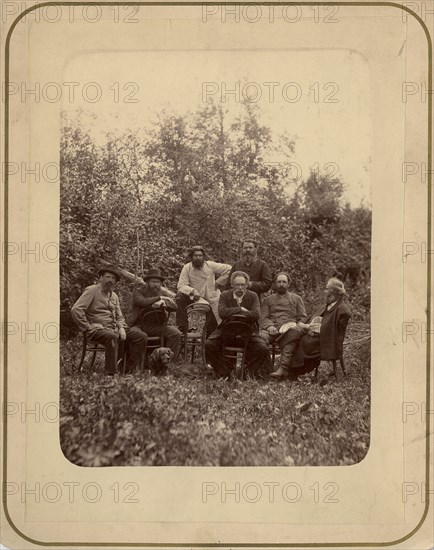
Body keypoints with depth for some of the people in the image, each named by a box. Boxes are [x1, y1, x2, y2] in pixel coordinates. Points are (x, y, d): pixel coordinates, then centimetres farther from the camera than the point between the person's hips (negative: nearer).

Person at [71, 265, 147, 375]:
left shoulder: (114, 296, 21)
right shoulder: (92, 291, -3)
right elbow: (76, 310, -13)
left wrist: (121, 328, 3)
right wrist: (88, 328, -14)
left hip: (114, 329, 8)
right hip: (97, 329, -8)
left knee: (141, 337, -8)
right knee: (112, 337, -40)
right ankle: (110, 373, -37)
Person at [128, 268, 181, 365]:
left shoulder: (163, 292, 12)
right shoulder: (139, 291, 0)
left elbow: (175, 306, -4)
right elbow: (141, 302, -23)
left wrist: (162, 303, -24)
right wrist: (159, 298, -17)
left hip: (155, 326, 4)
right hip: (138, 325, -4)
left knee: (175, 333, -18)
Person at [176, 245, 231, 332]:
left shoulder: (210, 265, -7)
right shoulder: (187, 268, -7)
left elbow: (229, 269, -3)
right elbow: (181, 286, -14)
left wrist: (218, 282, -6)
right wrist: (192, 291, -31)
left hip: (212, 300, 0)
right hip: (195, 299, 0)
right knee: (180, 296, -23)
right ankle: (182, 327, -16)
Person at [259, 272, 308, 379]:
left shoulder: (296, 298, 27)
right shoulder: (268, 300, 28)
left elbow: (303, 317, 18)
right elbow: (263, 318, 15)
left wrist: (297, 326, -6)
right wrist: (269, 326, -9)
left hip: (289, 329, -1)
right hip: (272, 329, 1)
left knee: (294, 334, -40)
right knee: (262, 337, -35)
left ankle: (283, 368, -50)